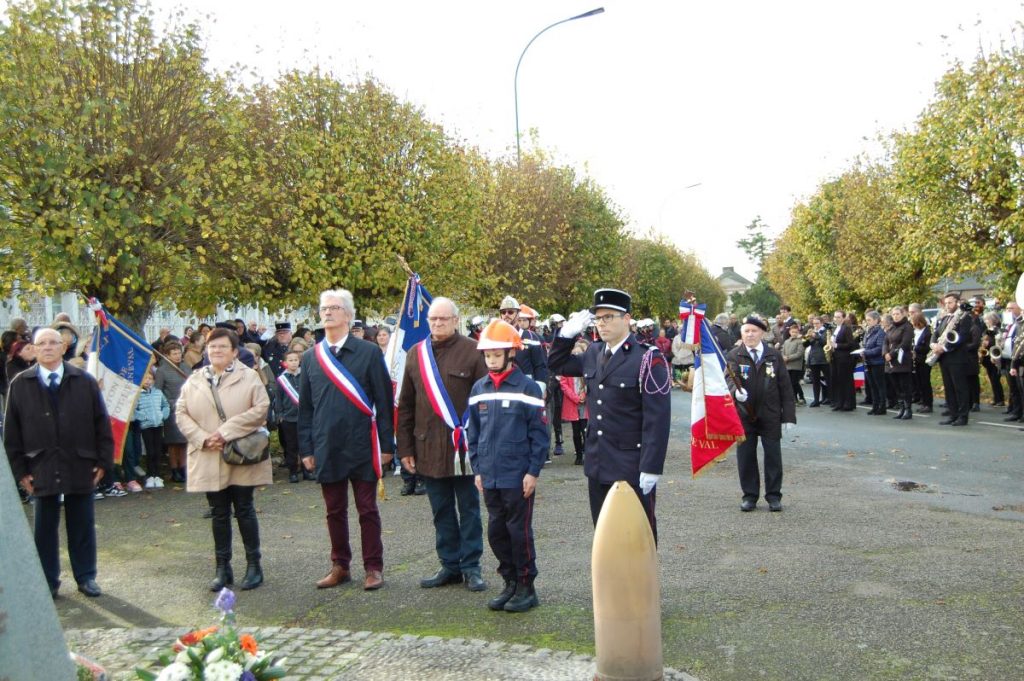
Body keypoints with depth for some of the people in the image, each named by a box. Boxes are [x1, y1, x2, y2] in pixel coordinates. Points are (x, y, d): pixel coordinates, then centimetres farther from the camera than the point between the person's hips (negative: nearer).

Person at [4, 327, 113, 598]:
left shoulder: (84, 381, 1)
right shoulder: (20, 384, 1)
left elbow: (101, 424, 2)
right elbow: (11, 431, 3)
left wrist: (104, 461, -2)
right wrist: (19, 469, -1)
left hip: (80, 466, 0)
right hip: (41, 468, 0)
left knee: (82, 525, 9)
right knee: (45, 527, 9)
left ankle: (86, 577, 21)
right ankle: (48, 581, 22)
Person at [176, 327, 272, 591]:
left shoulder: (249, 377, -3)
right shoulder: (194, 380, 7)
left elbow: (260, 408, -12)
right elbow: (181, 413, 4)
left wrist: (227, 431, -17)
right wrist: (203, 438, -11)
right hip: (209, 459, 3)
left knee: (244, 510, 4)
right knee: (219, 514, 10)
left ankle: (254, 565, 14)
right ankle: (222, 568, 19)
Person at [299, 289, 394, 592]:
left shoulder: (368, 352, -3)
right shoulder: (310, 358, 7)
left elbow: (384, 400, -3)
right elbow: (305, 407, 11)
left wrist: (387, 444, -5)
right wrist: (306, 448, 7)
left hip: (362, 446, -3)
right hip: (326, 448, 3)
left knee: (367, 509, 5)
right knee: (334, 511, 12)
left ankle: (373, 567, 16)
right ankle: (340, 566, 25)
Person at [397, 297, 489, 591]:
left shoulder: (472, 352, -6)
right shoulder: (416, 354, 7)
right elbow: (405, 405, 9)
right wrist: (405, 448, 6)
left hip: (463, 446, -4)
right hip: (428, 447, 4)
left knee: (468, 507, 8)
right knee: (441, 510, 13)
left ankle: (471, 566, 18)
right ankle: (450, 565, 24)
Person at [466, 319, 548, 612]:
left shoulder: (527, 388, -9)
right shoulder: (479, 388, 6)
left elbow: (539, 433, -8)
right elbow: (473, 431, 12)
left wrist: (533, 471, -10)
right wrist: (478, 468, 8)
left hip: (518, 477, -5)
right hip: (490, 476, 5)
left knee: (519, 532, 4)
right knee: (496, 532, 12)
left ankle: (526, 588, 18)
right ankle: (510, 583, 27)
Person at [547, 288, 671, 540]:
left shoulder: (648, 359, -14)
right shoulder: (593, 353, 8)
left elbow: (657, 418, -17)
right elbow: (557, 364, 23)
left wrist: (651, 468, -19)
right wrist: (568, 332, 7)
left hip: (632, 468, -7)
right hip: (597, 465, 7)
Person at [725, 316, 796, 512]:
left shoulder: (774, 355, 3)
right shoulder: (734, 356, 0)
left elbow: (785, 386, 3)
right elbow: (730, 377, -16)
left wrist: (788, 415, -2)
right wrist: (736, 390, -39)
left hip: (770, 415, 1)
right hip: (744, 415, 0)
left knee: (773, 455, 5)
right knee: (746, 456, 6)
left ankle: (774, 495, 18)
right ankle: (750, 495, 18)